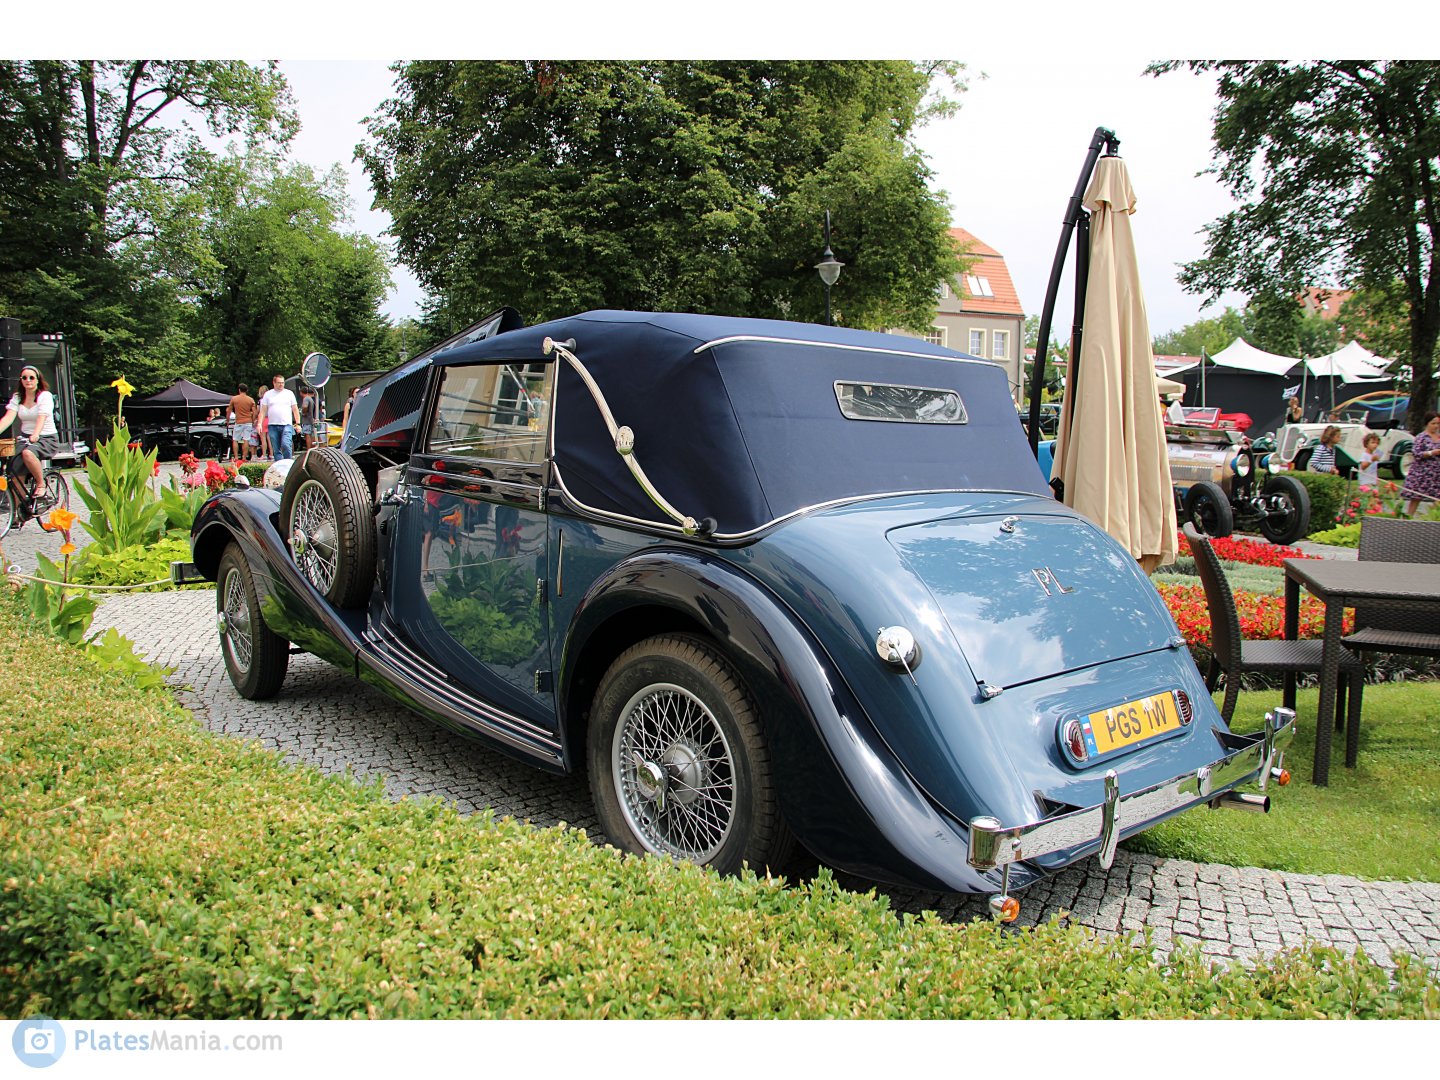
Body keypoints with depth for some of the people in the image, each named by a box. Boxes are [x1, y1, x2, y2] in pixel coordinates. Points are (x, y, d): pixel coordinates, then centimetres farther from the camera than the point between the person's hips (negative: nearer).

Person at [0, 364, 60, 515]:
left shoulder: (45, 396, -8)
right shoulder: (17, 397, 5)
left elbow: (41, 418, -23)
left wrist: (35, 436, -41)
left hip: (46, 439, -5)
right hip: (25, 438, 5)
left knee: (28, 453, -38)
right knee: (15, 473, -11)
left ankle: (41, 484, -16)